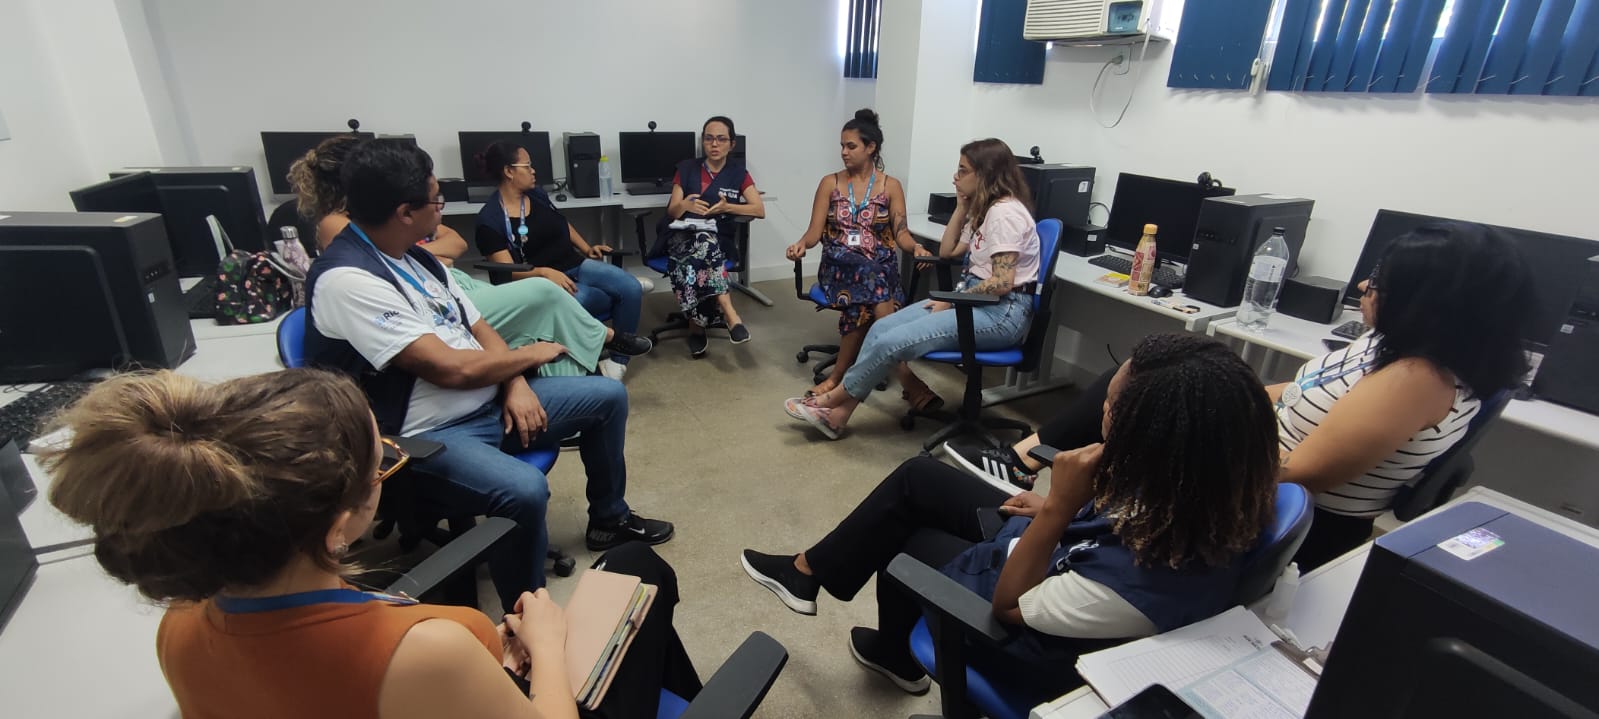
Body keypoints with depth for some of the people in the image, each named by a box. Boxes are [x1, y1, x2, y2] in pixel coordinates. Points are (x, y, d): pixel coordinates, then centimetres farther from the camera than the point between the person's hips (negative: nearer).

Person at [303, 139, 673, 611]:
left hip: (492, 404, 9)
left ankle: (609, 519, 26)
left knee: (609, 395, 8)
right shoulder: (345, 279, -21)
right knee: (524, 489, -37)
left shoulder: (415, 257, 7)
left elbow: (480, 330, 11)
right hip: (429, 436, -9)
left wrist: (515, 384, -8)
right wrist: (530, 355, -8)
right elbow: (452, 368, -25)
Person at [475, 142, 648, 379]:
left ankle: (619, 359, -7)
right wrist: (545, 272, -32)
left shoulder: (536, 194, 8)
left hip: (577, 266, 6)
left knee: (632, 288, -16)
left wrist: (587, 248, 11)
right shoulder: (491, 219, -10)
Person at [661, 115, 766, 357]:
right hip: (684, 236, 0)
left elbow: (760, 210, -1)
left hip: (721, 240, 1)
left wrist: (728, 207, -15)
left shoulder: (738, 172, 9)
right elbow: (671, 213, 4)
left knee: (701, 250, -36)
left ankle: (697, 326, -29)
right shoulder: (686, 169, 8)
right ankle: (731, 316, -42)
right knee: (703, 244, -37)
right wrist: (684, 205, -19)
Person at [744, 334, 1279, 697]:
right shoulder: (1205, 485, -22)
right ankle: (812, 569, 27)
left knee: (898, 543, 14)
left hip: (1031, 638, -6)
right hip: (1055, 558, 7)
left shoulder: (1148, 579, -42)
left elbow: (1009, 605, -25)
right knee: (918, 477, 8)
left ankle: (897, 654, 46)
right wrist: (1059, 510, -7)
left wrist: (1057, 507, -33)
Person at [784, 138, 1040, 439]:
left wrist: (952, 301, -12)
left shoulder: (1005, 212, -14)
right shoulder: (985, 209, 16)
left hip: (1002, 312, -10)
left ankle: (834, 400, -1)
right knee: (881, 329, -9)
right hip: (973, 298, 10)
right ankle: (838, 413, -7)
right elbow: (947, 252, 19)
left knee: (891, 341, -21)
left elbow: (1003, 282, -21)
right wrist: (962, 208, 12)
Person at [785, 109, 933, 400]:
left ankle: (838, 377, -22)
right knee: (870, 279, -35)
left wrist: (917, 248, -23)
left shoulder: (891, 186, 9)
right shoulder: (829, 183, 11)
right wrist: (801, 244, -18)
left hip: (880, 265, 0)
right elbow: (815, 231, 5)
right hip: (838, 266, 0)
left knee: (864, 300, -36)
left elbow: (901, 232, 0)